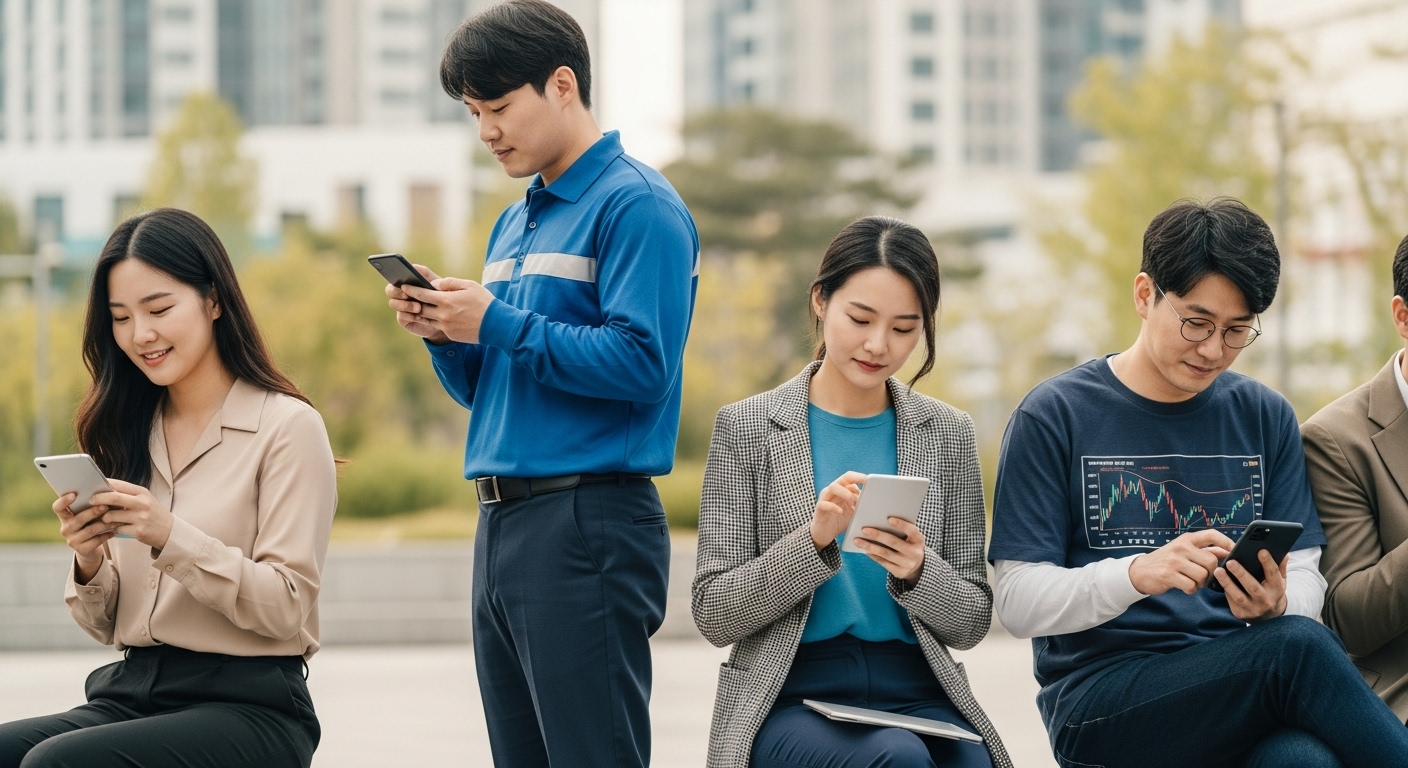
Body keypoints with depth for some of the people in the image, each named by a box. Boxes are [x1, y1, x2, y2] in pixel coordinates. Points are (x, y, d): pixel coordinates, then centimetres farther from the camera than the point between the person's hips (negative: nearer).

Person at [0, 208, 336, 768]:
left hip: (247, 706, -5)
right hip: (130, 695, 6)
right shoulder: (129, 432, 15)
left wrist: (170, 538, -21)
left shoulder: (287, 426, -2)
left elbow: (285, 610, -10)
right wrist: (89, 564, -7)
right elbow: (108, 627, 15)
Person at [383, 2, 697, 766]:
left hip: (588, 523, -9)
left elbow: (640, 364, -19)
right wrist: (443, 332, 2)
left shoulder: (636, 206, -8)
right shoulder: (513, 226, 20)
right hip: (500, 523, 9)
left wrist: (495, 324, -15)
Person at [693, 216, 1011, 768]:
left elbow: (971, 623, 11)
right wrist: (814, 541, -16)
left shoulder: (947, 434, 10)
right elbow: (714, 614, -1)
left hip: (917, 695, 3)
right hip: (791, 696, -2)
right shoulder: (747, 428, 3)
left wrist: (917, 572, -11)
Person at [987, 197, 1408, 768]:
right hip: (1098, 696, -3)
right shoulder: (1054, 416, 2)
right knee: (1297, 646, -32)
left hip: (1240, 689, 3)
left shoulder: (1265, 417, 14)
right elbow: (1018, 602, -3)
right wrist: (1137, 574, -21)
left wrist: (1274, 604, -13)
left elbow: (1306, 580, 12)